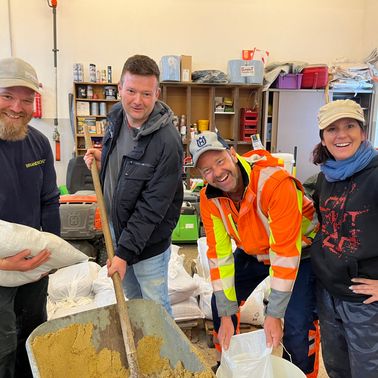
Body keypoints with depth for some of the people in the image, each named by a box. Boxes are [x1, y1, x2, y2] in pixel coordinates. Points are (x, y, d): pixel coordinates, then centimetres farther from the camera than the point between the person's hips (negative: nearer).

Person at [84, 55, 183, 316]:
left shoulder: (167, 142, -27)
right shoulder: (116, 118, -4)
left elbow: (152, 207, -25)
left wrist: (125, 252, -22)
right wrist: (102, 158, -4)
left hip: (149, 241, -7)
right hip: (116, 228, 7)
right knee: (132, 299, 27)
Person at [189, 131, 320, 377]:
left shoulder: (274, 181, -35)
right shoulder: (209, 199, -17)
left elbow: (285, 252, -34)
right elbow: (219, 253, -13)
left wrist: (274, 315, -29)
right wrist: (226, 314, -14)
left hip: (300, 252, -5)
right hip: (253, 252, 5)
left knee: (297, 326, -15)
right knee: (220, 303, 4)